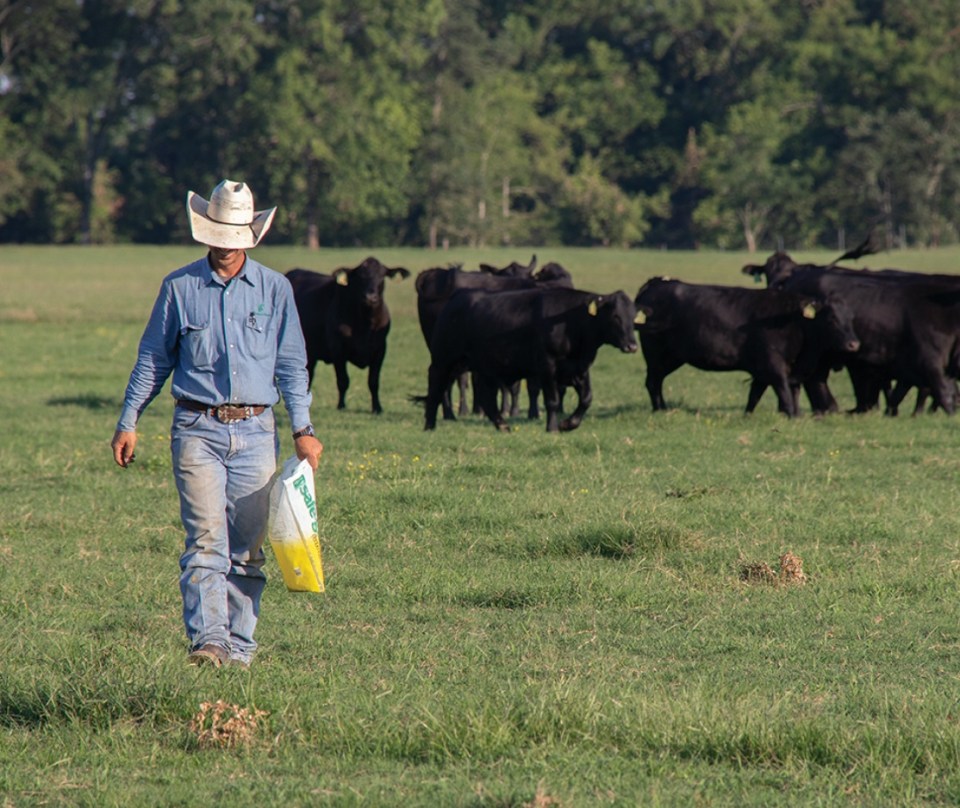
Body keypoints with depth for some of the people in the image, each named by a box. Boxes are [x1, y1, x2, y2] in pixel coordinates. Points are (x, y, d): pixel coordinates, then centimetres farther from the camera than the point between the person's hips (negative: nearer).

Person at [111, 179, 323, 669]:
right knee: (206, 539, -14)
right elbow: (152, 359, 11)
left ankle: (239, 647, 8)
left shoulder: (274, 290, 8)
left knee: (248, 547, 3)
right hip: (197, 429, -2)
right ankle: (207, 641, -22)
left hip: (256, 431, 2)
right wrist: (128, 422, 7)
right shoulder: (179, 288, 5)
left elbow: (291, 365, 10)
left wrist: (303, 429, 2)